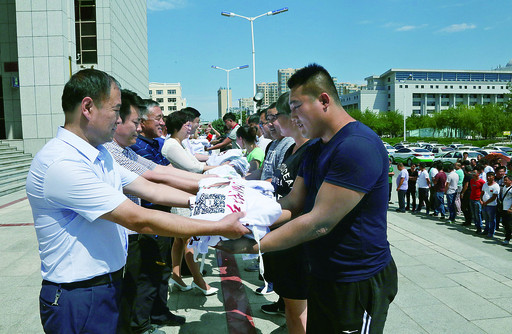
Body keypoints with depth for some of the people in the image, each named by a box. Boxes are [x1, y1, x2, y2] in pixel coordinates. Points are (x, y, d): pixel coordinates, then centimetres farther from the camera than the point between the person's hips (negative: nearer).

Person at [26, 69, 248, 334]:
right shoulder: (61, 163, -26)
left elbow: (150, 189, 9)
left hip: (109, 283, 9)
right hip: (79, 299, -8)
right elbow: (140, 221, -27)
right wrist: (219, 228, -23)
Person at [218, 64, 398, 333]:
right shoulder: (314, 149, 9)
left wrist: (253, 245, -25)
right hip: (322, 275, 8)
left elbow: (319, 222, -28)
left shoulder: (358, 146, -25)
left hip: (358, 283, -8)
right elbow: (292, 204, 6)